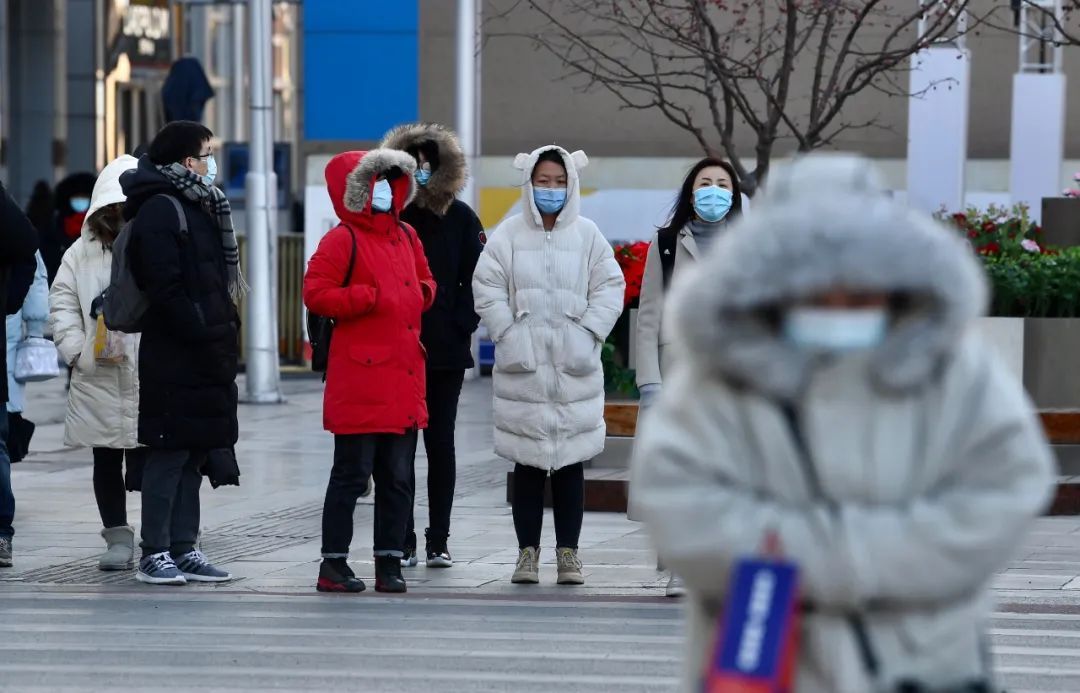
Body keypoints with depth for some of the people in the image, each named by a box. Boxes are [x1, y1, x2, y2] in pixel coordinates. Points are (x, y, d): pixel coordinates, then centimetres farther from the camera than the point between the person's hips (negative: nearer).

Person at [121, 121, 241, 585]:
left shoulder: (199, 206, 20)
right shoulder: (160, 209, -11)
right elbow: (166, 288, -19)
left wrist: (223, 331, 12)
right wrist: (205, 338, -19)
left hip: (204, 355, 9)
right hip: (174, 359, -9)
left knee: (195, 451, 10)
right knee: (170, 453, -6)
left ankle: (183, 548, 15)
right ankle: (155, 554, -2)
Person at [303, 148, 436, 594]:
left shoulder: (406, 236, 16)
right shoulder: (343, 240, -6)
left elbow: (424, 280, 31)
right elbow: (315, 294, -13)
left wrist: (422, 293, 8)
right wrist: (369, 297, -15)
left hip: (405, 379, 7)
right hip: (360, 379, -7)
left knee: (398, 477, 8)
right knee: (352, 474, -4)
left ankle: (390, 563, 13)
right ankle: (334, 564, 2)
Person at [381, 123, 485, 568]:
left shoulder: (461, 218, 4)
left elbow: (476, 281, 4)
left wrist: (460, 327, -6)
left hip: (446, 351, 1)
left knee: (440, 444, 4)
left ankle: (438, 542, 8)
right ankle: (402, 542, 5)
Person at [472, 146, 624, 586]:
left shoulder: (587, 235, 4)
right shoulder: (509, 235, 2)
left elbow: (610, 287, 3)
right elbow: (487, 288, -1)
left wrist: (587, 335, -6)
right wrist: (510, 336, -8)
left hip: (575, 368, 1)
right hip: (523, 368, -1)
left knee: (571, 461, 3)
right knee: (527, 463, 2)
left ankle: (568, 553, 8)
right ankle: (527, 552, 8)